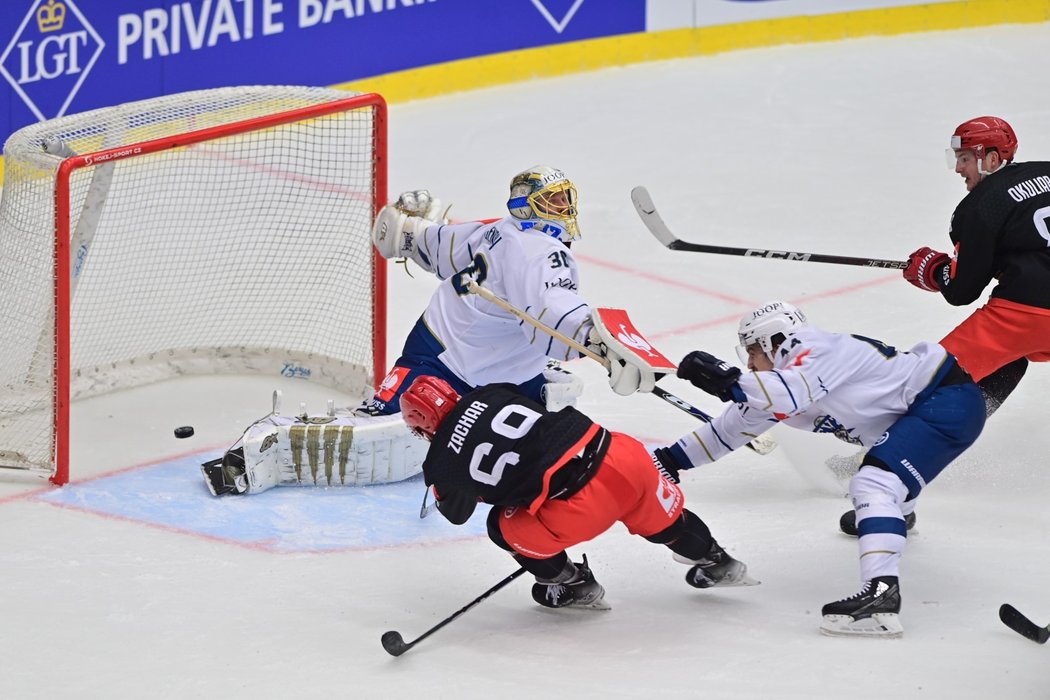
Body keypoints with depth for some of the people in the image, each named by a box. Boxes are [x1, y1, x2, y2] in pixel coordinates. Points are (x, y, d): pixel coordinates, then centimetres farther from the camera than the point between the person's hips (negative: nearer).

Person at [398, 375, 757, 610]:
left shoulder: (445, 463, 1)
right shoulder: (492, 393, 13)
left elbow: (456, 512, 23)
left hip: (584, 505, -6)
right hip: (623, 454, 6)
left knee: (505, 527, 17)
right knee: (663, 516, 35)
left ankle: (574, 585, 27)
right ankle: (715, 562, 53)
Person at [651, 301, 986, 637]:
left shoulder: (817, 351, -18)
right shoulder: (783, 376, 10)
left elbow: (792, 394, -38)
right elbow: (735, 426, 16)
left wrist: (727, 380, -41)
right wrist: (671, 458, 14)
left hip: (949, 399, -11)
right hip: (919, 409, 11)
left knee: (875, 483, -26)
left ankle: (882, 594, -40)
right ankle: (895, 515, 69)